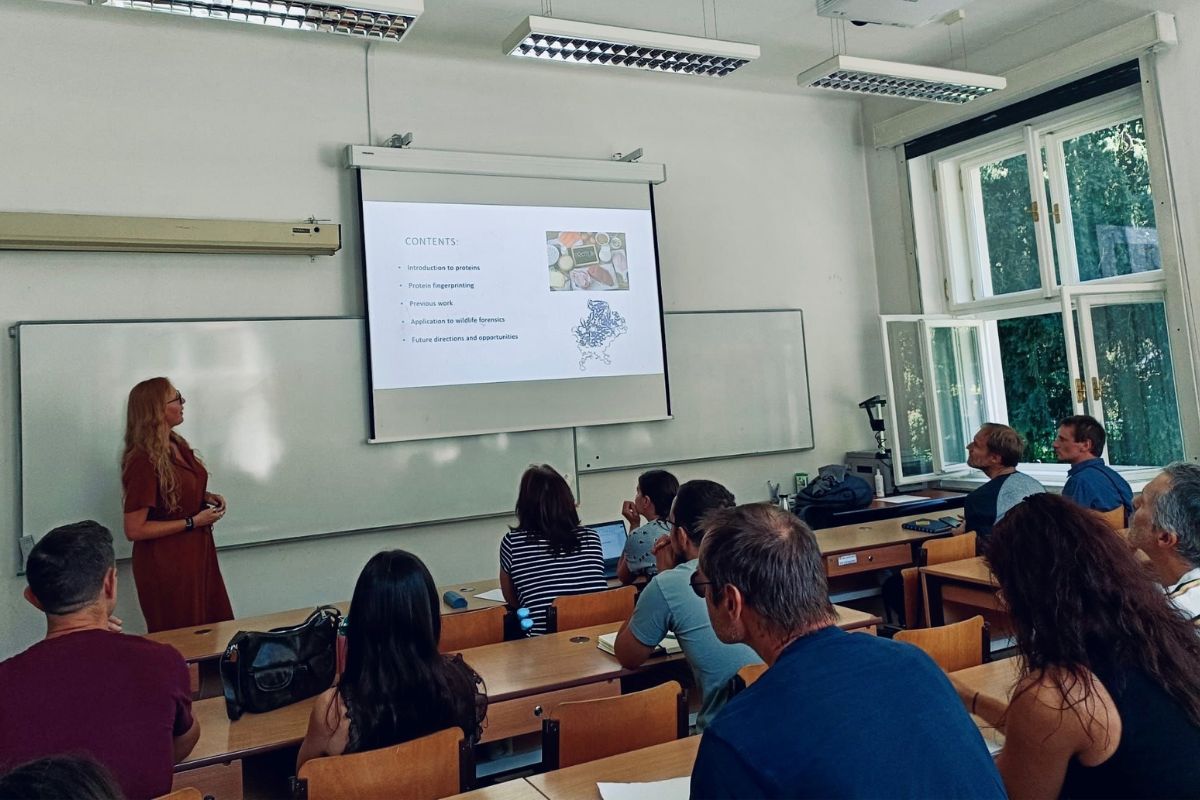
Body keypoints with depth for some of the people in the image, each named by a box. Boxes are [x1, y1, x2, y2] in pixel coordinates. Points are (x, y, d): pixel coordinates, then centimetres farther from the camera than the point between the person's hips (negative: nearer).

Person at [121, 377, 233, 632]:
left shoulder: (177, 445, 4)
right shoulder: (144, 462, -22)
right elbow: (134, 530, -22)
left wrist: (206, 497, 2)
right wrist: (193, 522, -20)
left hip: (197, 553, 8)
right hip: (166, 564, -8)